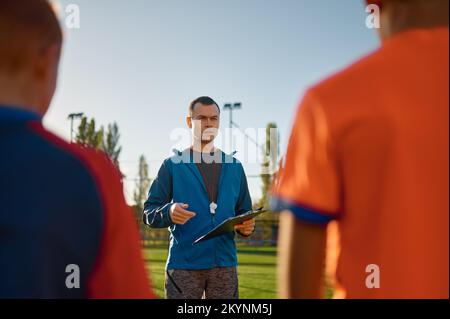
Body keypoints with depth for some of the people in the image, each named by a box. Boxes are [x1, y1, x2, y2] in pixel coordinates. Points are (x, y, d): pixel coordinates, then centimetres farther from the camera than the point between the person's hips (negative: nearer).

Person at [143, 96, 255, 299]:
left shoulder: (234, 167, 14)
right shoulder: (172, 165, 5)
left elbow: (244, 211, 18)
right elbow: (149, 213, 1)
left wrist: (247, 227, -5)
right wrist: (169, 212, -21)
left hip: (225, 264, 3)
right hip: (183, 265, -3)